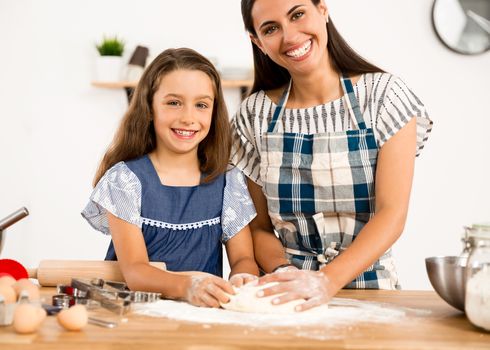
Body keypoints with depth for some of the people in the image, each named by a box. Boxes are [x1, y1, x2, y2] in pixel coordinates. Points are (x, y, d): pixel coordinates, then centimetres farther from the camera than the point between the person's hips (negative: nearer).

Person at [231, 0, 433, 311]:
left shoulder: (384, 94, -3)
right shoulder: (255, 114, 3)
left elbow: (392, 213, -10)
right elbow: (260, 225, 7)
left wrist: (328, 281, -24)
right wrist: (283, 272, -14)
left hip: (367, 283, -1)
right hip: (286, 296, 2)